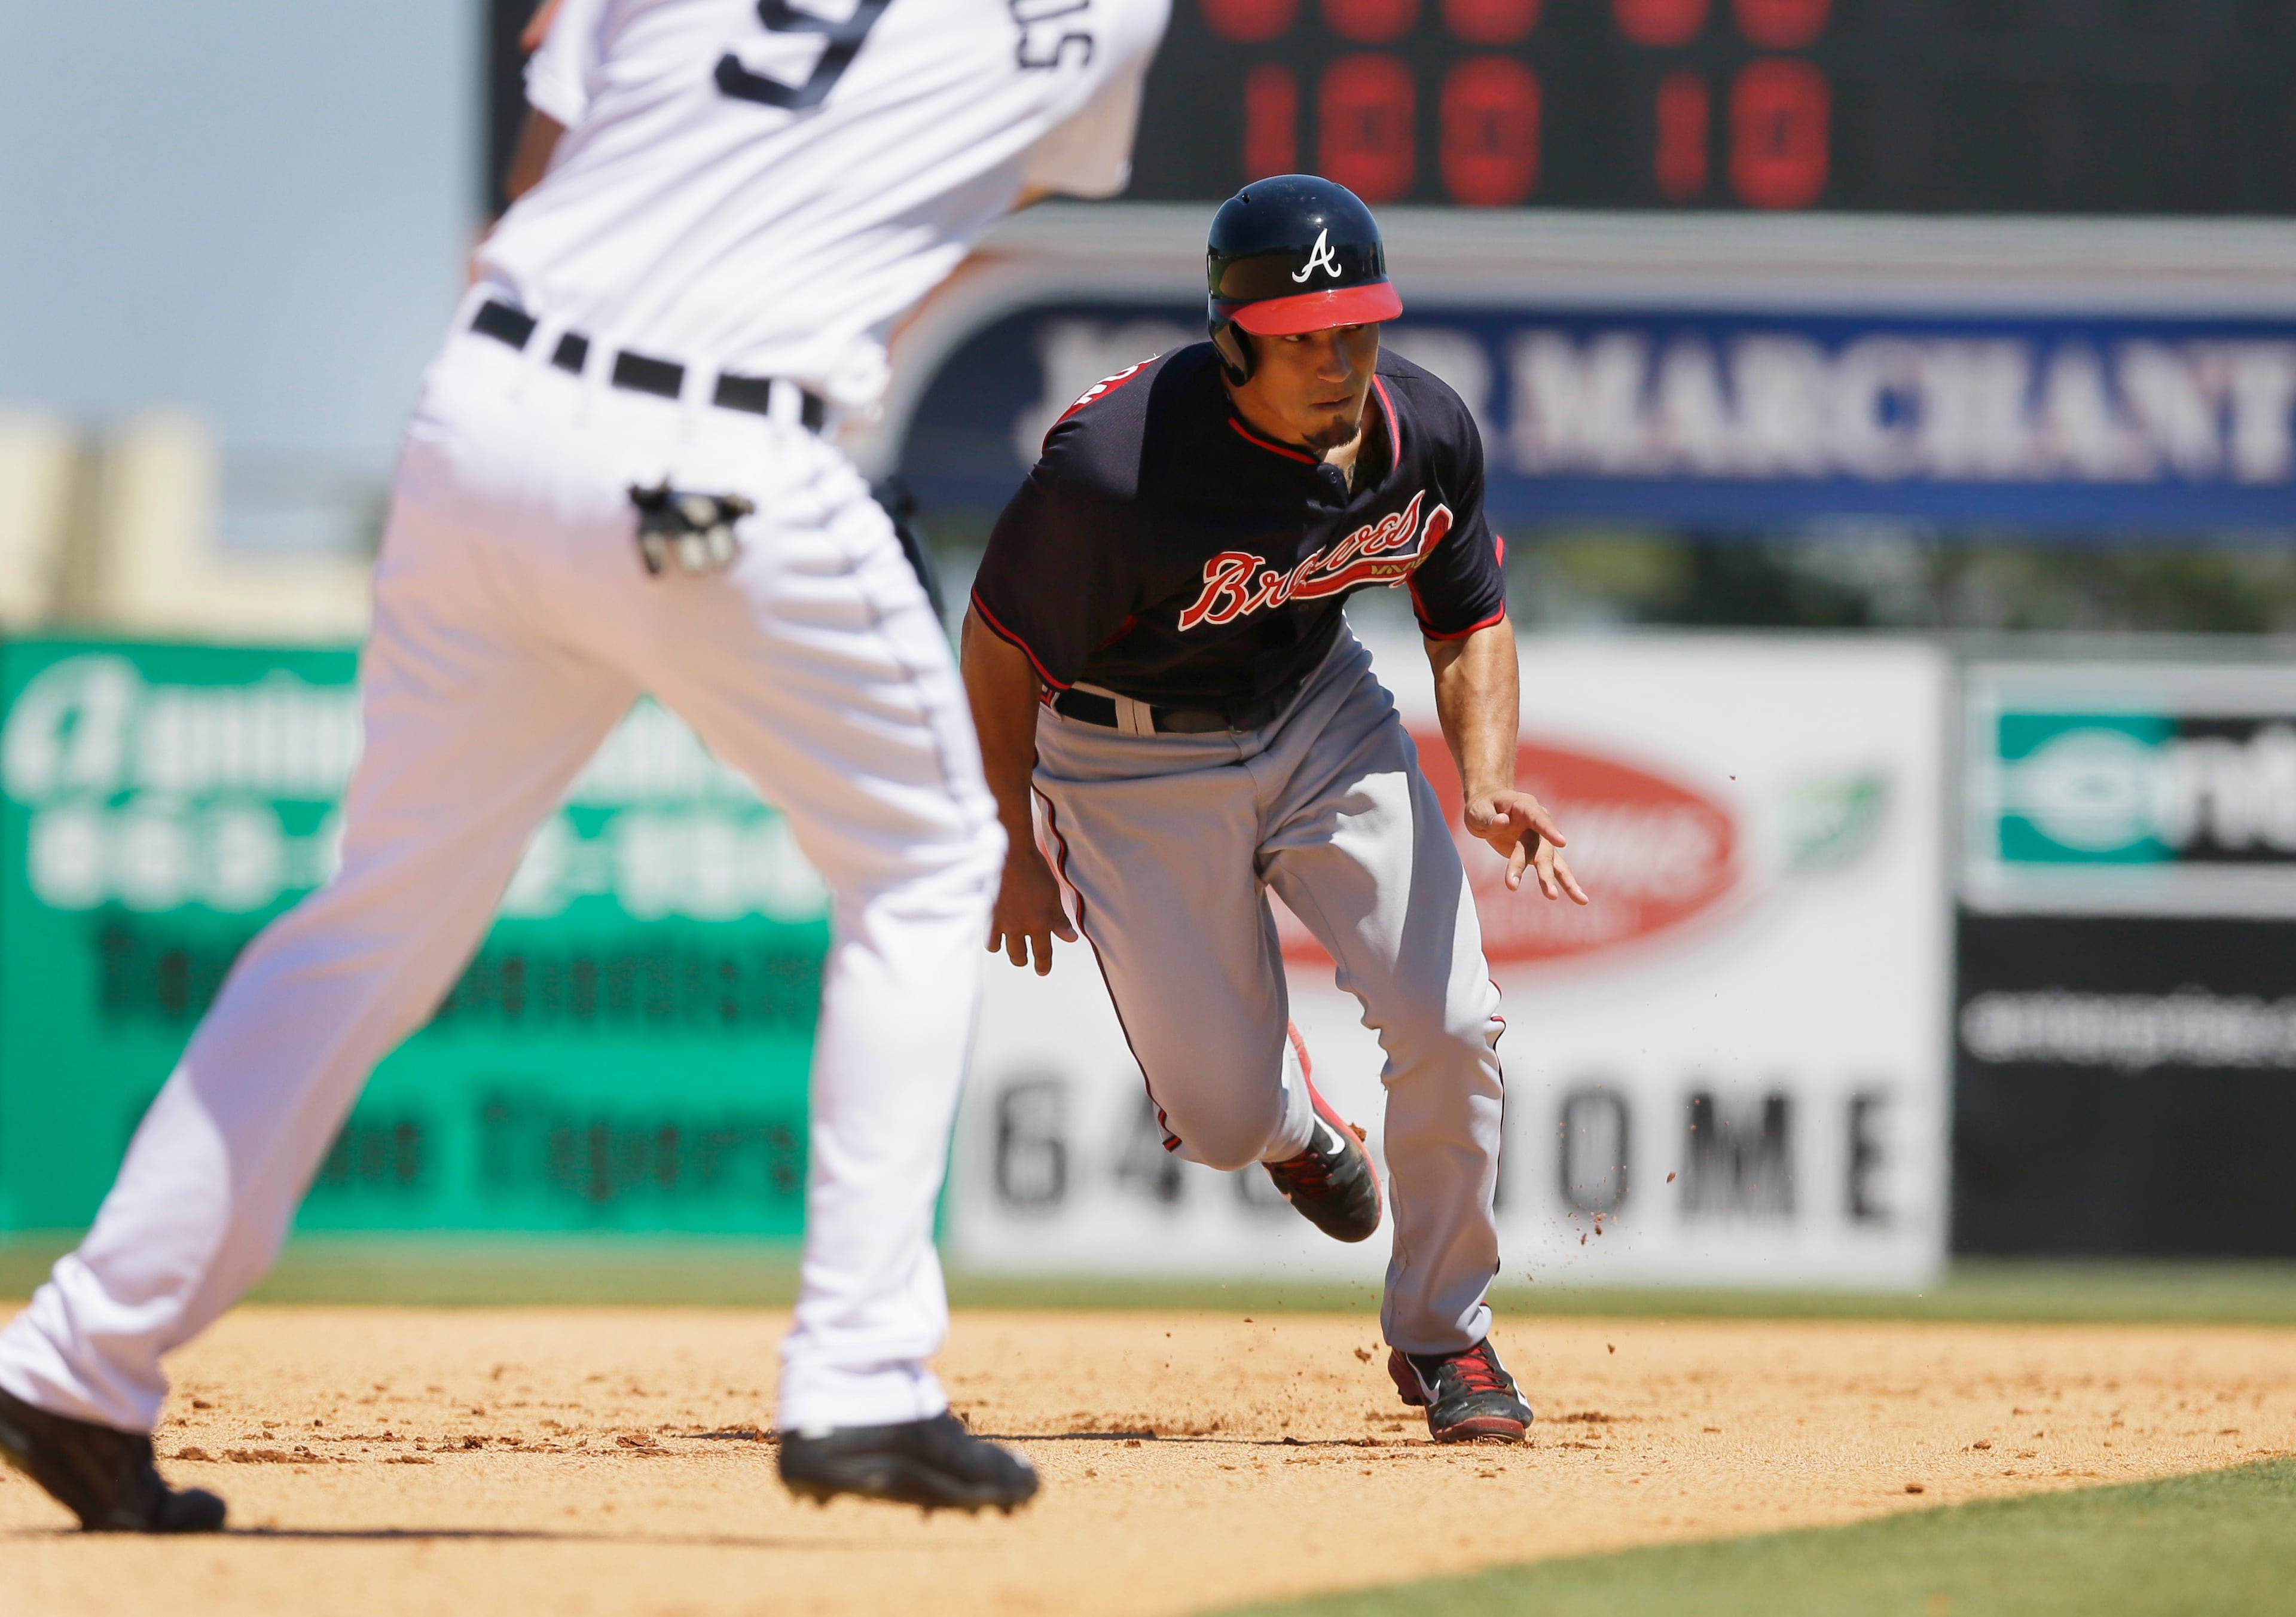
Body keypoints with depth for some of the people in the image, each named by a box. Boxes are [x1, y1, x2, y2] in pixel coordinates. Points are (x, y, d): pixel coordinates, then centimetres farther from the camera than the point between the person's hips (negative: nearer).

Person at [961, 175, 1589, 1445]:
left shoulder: (1425, 435, -17)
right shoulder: (1114, 463, -32)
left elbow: (1470, 624, 0)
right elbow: (1000, 640, -16)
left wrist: (1487, 783, -18)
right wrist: (1018, 853, -9)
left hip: (1321, 716, 3)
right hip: (1136, 758, -3)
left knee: (1451, 1022, -14)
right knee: (1226, 1123, -4)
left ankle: (1442, 1336, 10)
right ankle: (1284, 1112, 38)